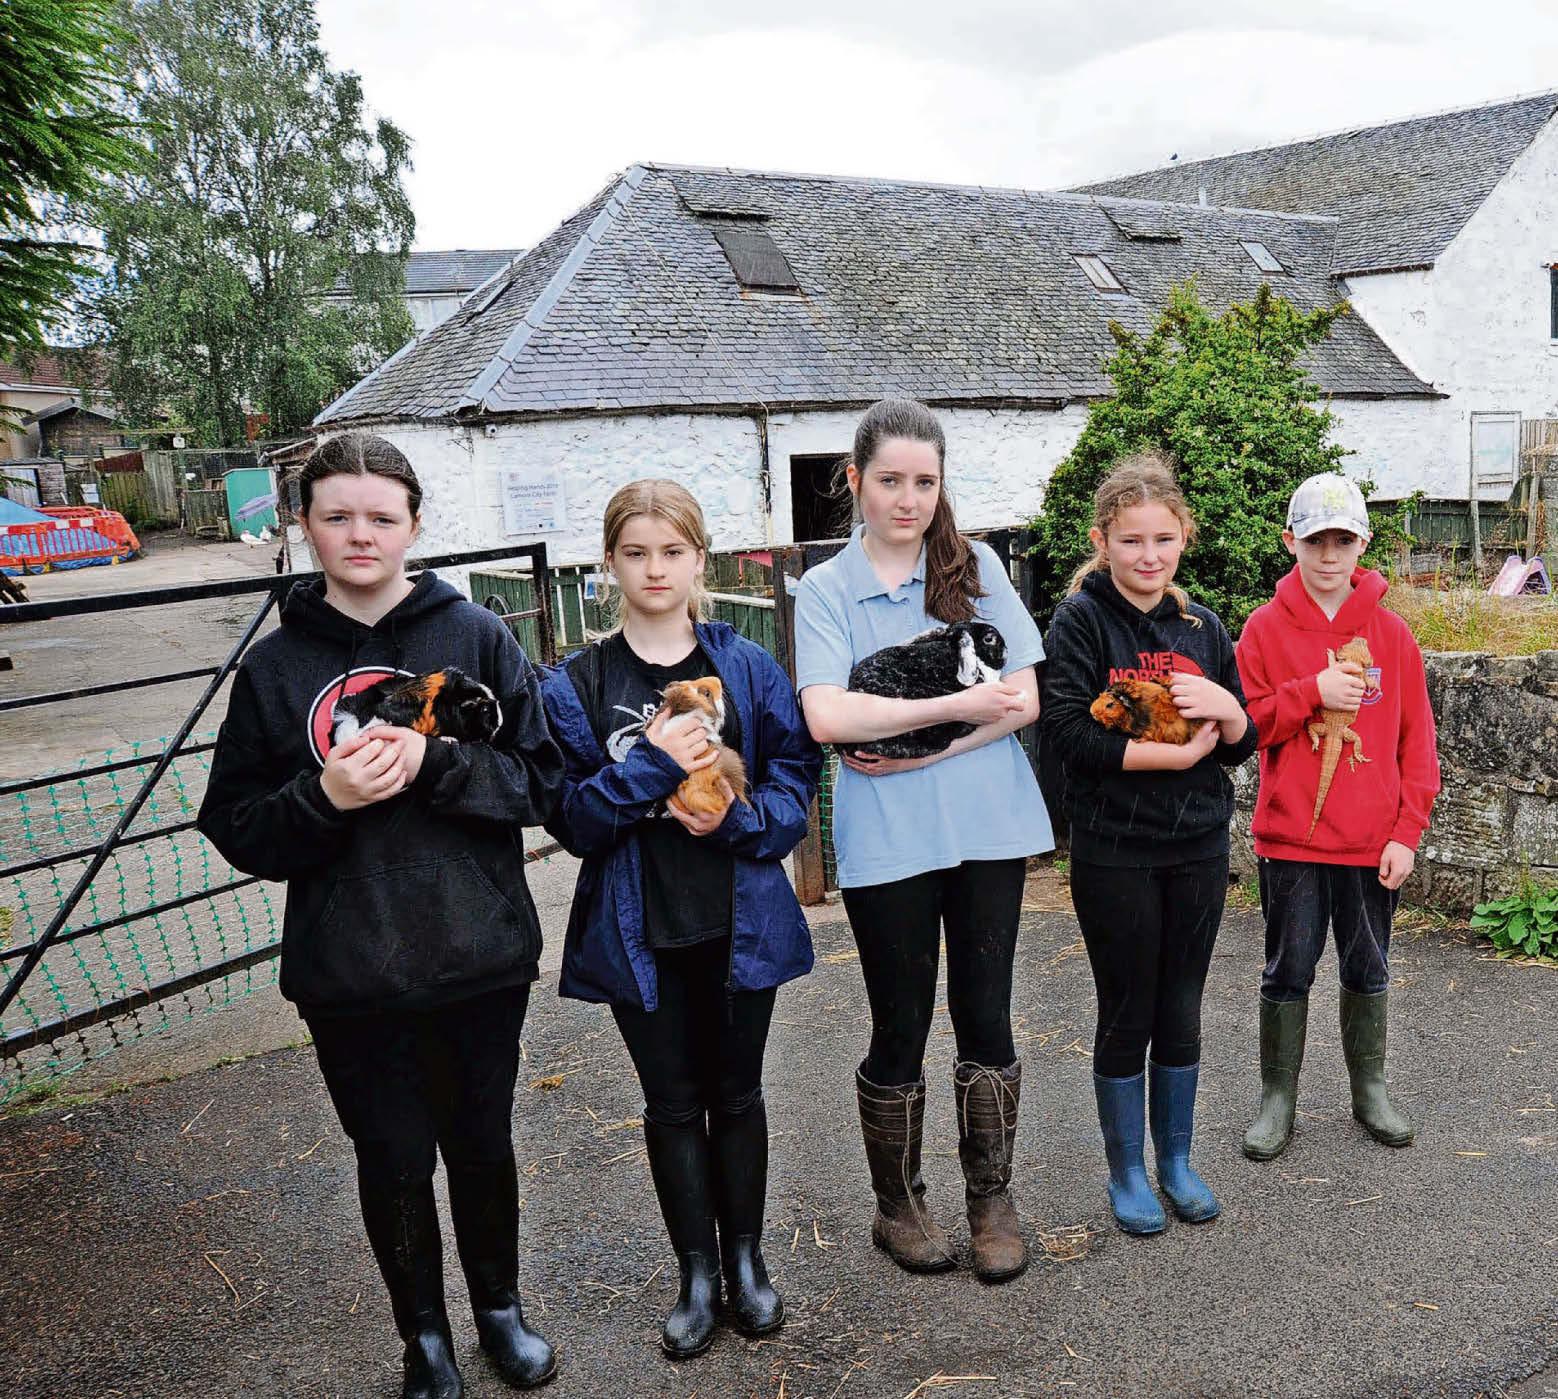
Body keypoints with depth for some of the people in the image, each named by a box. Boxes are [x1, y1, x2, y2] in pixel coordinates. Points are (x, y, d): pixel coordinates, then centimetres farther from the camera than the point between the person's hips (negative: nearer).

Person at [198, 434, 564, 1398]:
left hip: (481, 956, 0)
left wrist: (433, 764, -21)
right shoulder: (274, 666, -1)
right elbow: (237, 829, 0)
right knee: (392, 1160, 14)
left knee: (481, 1144, 17)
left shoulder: (476, 637, -4)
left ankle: (501, 1308, 43)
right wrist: (325, 796, -20)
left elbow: (543, 779, -5)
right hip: (347, 972, 1)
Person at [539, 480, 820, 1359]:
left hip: (740, 921, 0)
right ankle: (697, 1273, 31)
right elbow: (570, 817, -9)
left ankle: (746, 1260, 35)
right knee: (672, 1104, 14)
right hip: (639, 931, 0)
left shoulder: (749, 667, -3)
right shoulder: (576, 685, -4)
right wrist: (649, 770, -23)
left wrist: (739, 818, -20)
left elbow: (796, 780, -2)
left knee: (736, 1094, 16)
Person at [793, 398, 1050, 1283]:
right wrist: (958, 704, -15)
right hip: (887, 841, -1)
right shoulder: (826, 589, -1)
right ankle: (898, 1205, 31)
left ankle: (993, 1200, 30)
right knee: (901, 1029, 10)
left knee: (987, 1018, 10)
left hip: (988, 825, 2)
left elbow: (1024, 698, -3)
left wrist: (915, 750, -13)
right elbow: (827, 717, -16)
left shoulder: (977, 568, 4)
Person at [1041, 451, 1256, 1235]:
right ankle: (1127, 1172, 26)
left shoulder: (1202, 627, 7)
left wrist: (1227, 710, -14)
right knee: (1126, 1017, 8)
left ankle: (1176, 1161, 33)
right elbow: (1069, 735, -20)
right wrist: (1177, 752, -18)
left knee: (1181, 1014, 15)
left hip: (1198, 849, 4)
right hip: (1114, 854, -4)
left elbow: (1242, 746, 9)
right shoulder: (1080, 620, -8)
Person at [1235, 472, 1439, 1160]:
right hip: (1290, 838, -2)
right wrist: (1312, 693, -18)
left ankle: (1370, 1089, 33)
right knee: (1287, 972, 7)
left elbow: (1417, 740, 2)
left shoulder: (1390, 632, 1)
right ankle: (1276, 1099, 21)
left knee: (1368, 969, 15)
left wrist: (1407, 832, -4)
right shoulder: (1265, 628, -3)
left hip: (1373, 841, 2)